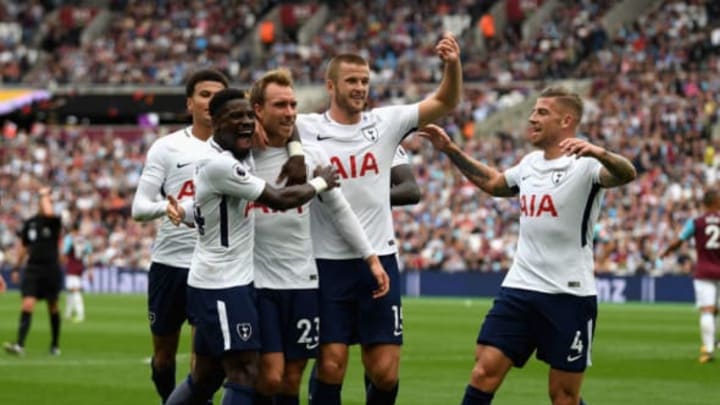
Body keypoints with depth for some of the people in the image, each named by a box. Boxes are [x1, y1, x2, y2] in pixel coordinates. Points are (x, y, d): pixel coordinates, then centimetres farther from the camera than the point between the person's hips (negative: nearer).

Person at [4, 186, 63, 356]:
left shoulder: (54, 221, -4)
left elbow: (48, 213, -29)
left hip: (51, 269, -2)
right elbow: (23, 246, 17)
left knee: (53, 307, 9)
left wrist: (44, 195, -13)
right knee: (27, 305, -12)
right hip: (32, 269, 2)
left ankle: (55, 345, 24)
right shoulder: (29, 223, 8)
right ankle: (19, 345, -21)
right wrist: (17, 267, 16)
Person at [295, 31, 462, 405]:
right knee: (330, 366, -4)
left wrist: (453, 64, -18)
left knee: (386, 371, 0)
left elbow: (446, 102, 1)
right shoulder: (307, 129, -3)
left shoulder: (385, 122, 4)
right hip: (328, 262, -2)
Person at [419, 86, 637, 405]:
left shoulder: (583, 164, -10)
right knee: (485, 372, -5)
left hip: (568, 295, -6)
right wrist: (450, 150, 29)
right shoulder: (530, 163, 13)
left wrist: (600, 153, -51)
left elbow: (626, 175, -31)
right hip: (519, 287, 6)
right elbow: (493, 182, 34)